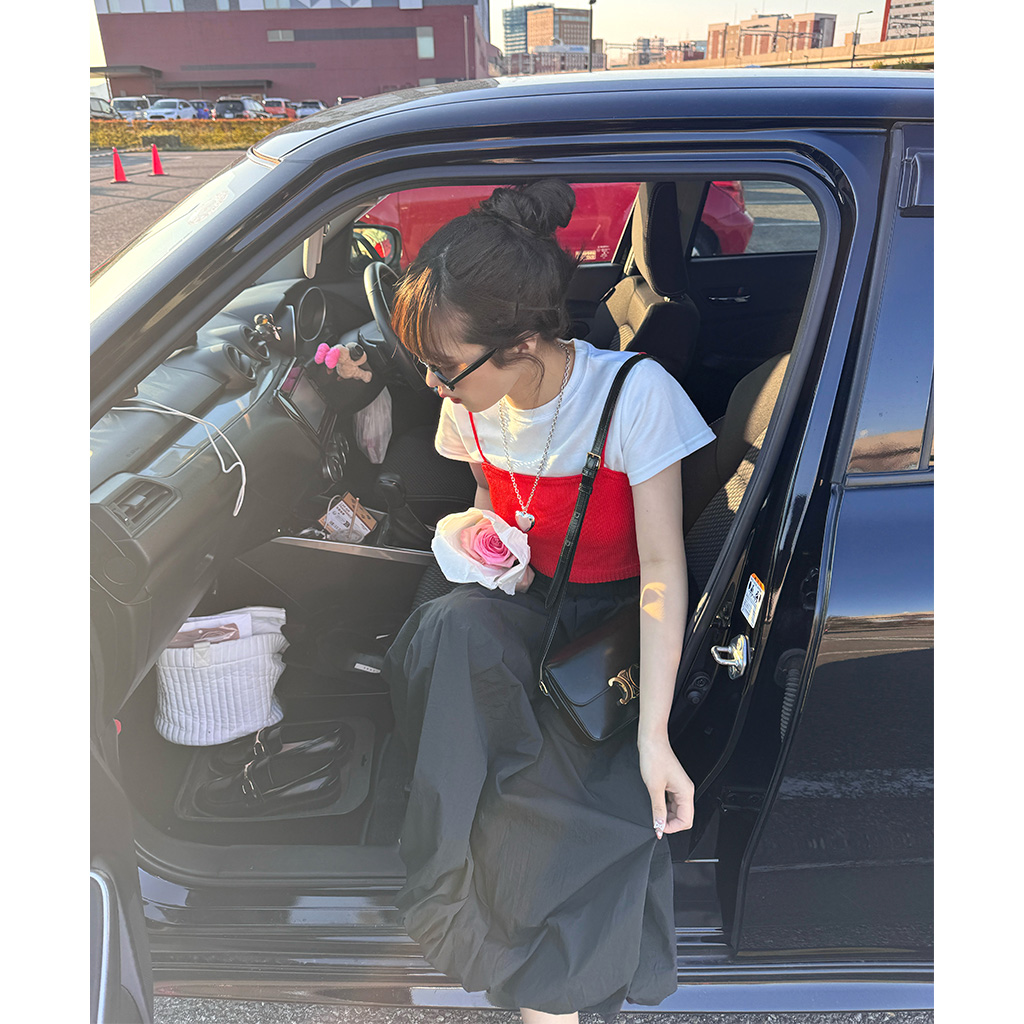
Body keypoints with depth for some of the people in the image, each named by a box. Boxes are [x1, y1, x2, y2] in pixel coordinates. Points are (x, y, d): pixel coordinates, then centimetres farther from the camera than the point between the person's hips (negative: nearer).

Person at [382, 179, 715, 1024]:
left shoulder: (636, 393, -22)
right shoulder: (473, 403, -7)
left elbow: (662, 566, -23)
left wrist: (653, 735, -28)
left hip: (617, 616, -3)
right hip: (526, 603, 4)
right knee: (453, 628, -31)